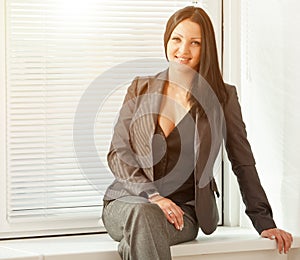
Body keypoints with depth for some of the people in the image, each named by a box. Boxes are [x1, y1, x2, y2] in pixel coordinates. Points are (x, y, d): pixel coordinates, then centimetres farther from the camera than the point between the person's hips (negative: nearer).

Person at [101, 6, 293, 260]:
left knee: (144, 221, -37)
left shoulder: (223, 97, 6)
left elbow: (244, 163, 11)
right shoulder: (141, 89, 9)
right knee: (143, 213, -37)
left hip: (183, 210, -1)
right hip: (129, 201, 1)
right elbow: (118, 153, 4)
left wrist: (265, 223, 6)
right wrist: (152, 196, -14)